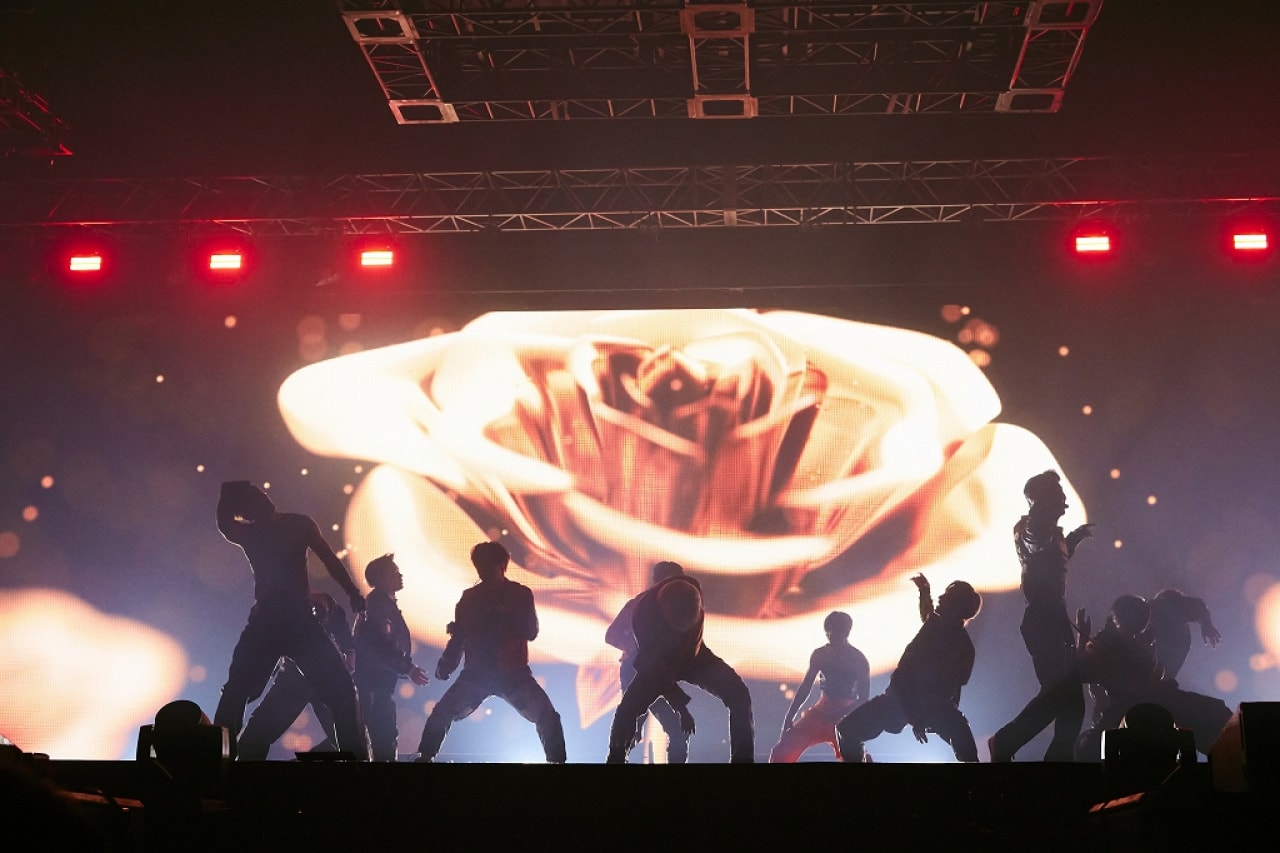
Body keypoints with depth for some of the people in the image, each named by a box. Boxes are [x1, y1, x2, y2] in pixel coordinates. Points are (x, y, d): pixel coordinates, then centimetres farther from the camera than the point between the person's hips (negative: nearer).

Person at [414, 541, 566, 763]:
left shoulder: (521, 594, -2)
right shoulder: (470, 597, 4)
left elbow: (531, 632, -12)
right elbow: (459, 637, 8)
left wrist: (504, 616, -25)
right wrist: (446, 665, -8)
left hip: (514, 674, -2)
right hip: (476, 674, 2)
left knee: (548, 718, -15)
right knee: (440, 714, -10)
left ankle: (557, 761, -4)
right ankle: (424, 758, 2)